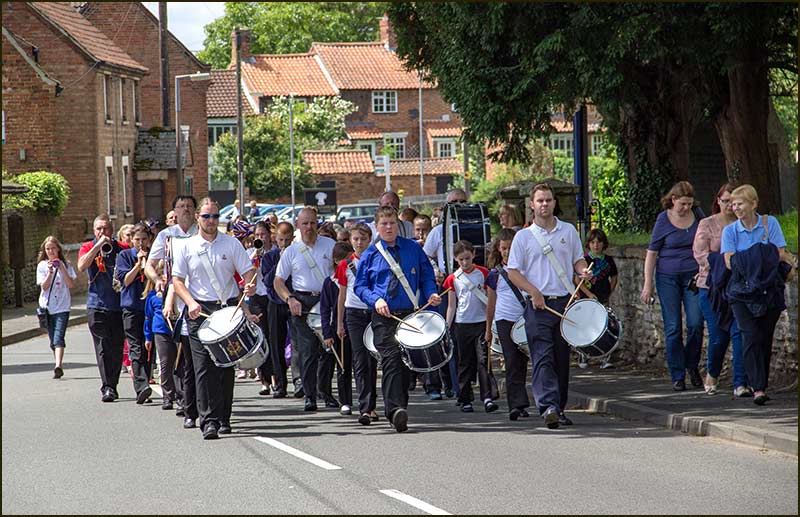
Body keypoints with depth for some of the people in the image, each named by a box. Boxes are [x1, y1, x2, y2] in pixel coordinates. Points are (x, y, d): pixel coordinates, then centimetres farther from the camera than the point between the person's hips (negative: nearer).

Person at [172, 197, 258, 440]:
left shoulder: (231, 244, 5)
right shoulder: (187, 247, 5)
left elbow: (248, 272, 5)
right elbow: (177, 280, 4)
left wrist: (250, 286, -19)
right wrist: (190, 302, -14)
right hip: (199, 311, -1)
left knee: (226, 366, 4)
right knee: (204, 367, -10)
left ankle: (224, 419, 12)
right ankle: (209, 421, -13)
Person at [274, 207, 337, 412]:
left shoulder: (330, 245, 7)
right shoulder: (291, 251, 6)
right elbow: (278, 281, 7)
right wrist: (290, 299, -10)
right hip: (303, 303, -1)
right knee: (307, 351, -5)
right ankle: (310, 396, -2)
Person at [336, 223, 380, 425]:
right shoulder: (346, 265, 6)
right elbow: (342, 295, 12)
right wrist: (339, 323, 11)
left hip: (374, 312, 0)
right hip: (354, 314, 0)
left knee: (372, 361, 5)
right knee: (360, 361, -8)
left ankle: (371, 406, 15)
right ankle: (364, 408, -14)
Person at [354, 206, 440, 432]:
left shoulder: (413, 249, 10)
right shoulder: (371, 254, 7)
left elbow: (427, 276, 14)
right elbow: (360, 286, 8)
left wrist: (431, 294, -6)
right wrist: (375, 300, -11)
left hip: (410, 314, 2)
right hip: (383, 316, -2)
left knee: (405, 363, 6)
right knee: (391, 360, -19)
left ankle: (398, 410, 18)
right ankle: (395, 410, -30)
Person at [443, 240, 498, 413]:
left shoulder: (483, 273, 3)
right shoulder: (453, 279, 5)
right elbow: (451, 306, 9)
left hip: (481, 322, -1)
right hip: (463, 324, 1)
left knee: (483, 360, -10)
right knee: (465, 363, 6)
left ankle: (487, 398, -13)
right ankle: (465, 400, 11)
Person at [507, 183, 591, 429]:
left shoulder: (569, 231, 11)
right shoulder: (523, 236, 3)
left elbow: (577, 260, 18)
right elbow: (513, 272, 1)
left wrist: (583, 271, -5)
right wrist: (534, 292, -12)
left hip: (565, 303, 3)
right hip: (538, 305, -3)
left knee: (562, 359, 7)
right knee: (543, 358, -15)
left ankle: (560, 409, 15)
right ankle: (548, 406, -26)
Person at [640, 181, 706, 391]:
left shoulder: (697, 215, 4)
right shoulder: (664, 220, -3)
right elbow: (652, 252, 0)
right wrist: (648, 284, -4)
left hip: (693, 276, 2)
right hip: (668, 277, -2)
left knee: (696, 323, -9)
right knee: (673, 328, -1)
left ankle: (692, 365, 14)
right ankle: (677, 376, 6)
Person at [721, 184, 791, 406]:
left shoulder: (770, 223, 5)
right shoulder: (730, 231, 6)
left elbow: (779, 255, -3)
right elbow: (730, 262, -5)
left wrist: (746, 260, -7)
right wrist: (764, 257, -6)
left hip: (769, 290, 1)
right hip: (742, 289, -1)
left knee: (765, 338, 3)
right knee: (751, 337, -14)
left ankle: (761, 385, 14)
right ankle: (758, 389, -20)